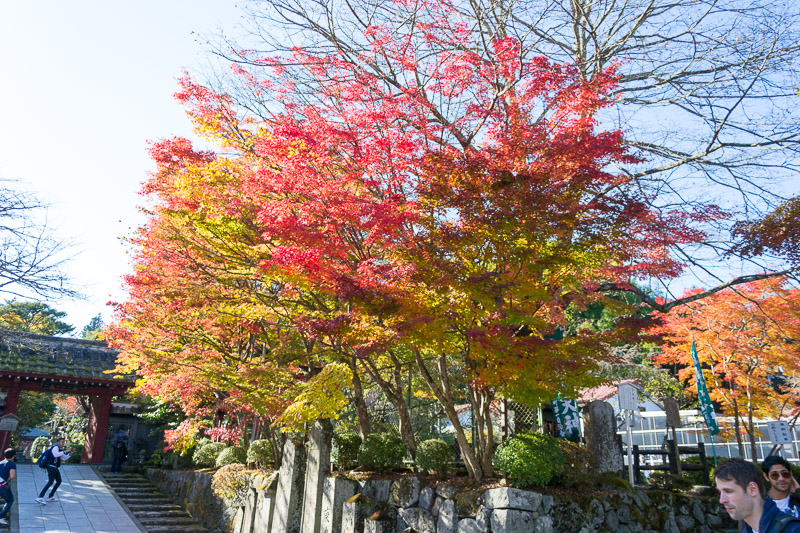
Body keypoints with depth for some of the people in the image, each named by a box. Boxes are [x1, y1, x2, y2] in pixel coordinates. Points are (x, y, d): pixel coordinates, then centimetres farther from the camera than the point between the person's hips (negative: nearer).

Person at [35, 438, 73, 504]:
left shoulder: (60, 449, 19)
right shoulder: (55, 447, -11)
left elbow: (64, 458, 25)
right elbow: (55, 454, -31)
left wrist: (70, 453, 13)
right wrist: (65, 452, -28)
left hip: (55, 468, 10)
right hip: (51, 467, -10)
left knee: (59, 481, 14)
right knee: (51, 482, -19)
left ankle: (50, 497, 20)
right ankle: (40, 497, -22)